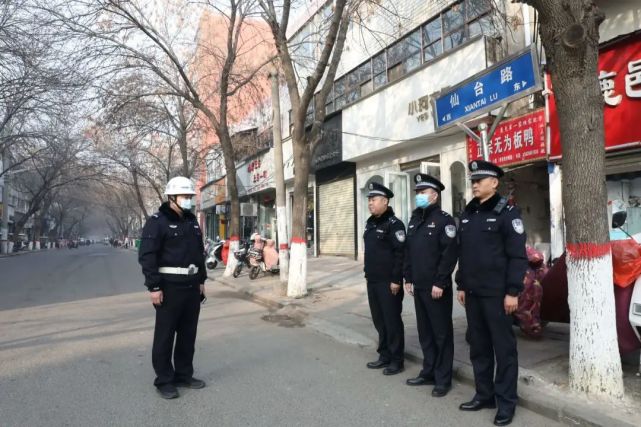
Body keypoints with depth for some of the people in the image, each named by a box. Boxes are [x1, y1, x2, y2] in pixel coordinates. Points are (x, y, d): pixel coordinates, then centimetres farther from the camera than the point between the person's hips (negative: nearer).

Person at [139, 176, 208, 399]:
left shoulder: (192, 222, 14)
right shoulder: (157, 222, -9)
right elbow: (147, 256, -15)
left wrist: (201, 280, 15)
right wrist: (154, 287, -19)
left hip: (192, 286, 7)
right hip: (169, 287, -7)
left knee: (188, 334, 14)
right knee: (165, 336, 3)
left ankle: (184, 375, 27)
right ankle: (164, 381, 16)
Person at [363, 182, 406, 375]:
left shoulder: (394, 224, -12)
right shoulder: (370, 223, 14)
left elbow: (400, 254, -17)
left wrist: (396, 279, -19)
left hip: (388, 282, -8)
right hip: (373, 281, 8)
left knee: (392, 321, 2)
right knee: (379, 320, 15)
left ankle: (396, 360, 14)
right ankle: (384, 355, 28)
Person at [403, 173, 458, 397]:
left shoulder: (444, 219, -9)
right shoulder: (414, 220, 14)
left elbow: (450, 254, -16)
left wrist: (440, 283, -19)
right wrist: (408, 279, 11)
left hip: (436, 288, -7)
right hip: (418, 287, 7)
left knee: (441, 333, 4)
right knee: (424, 332, 15)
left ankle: (443, 379, 14)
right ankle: (429, 372, 28)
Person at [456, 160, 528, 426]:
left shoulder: (507, 213, -8)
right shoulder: (467, 214, 12)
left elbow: (517, 256, -12)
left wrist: (512, 292, -15)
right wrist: (461, 285, 13)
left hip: (496, 293, -6)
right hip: (472, 293, 7)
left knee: (503, 347, 5)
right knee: (478, 346, 14)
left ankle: (506, 402, 17)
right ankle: (484, 394, 27)